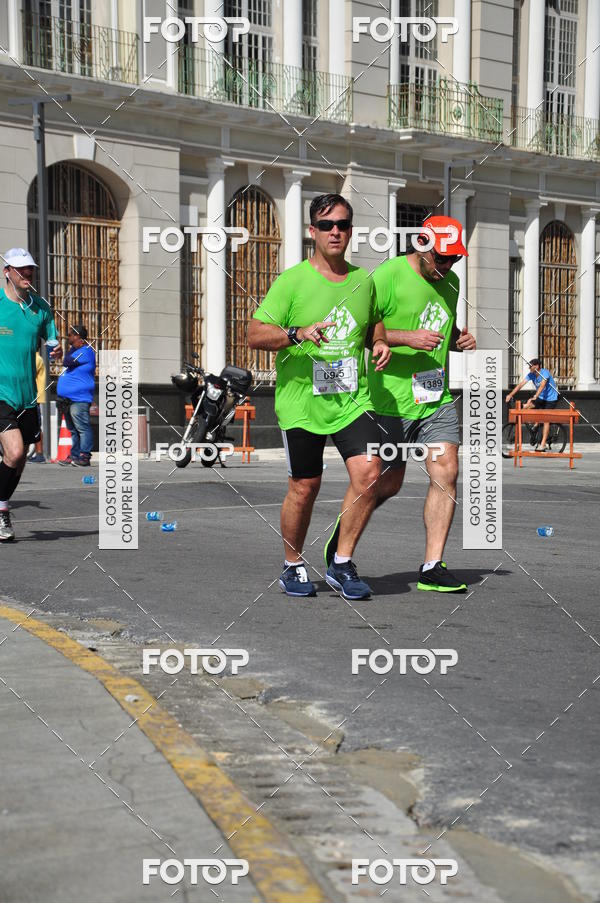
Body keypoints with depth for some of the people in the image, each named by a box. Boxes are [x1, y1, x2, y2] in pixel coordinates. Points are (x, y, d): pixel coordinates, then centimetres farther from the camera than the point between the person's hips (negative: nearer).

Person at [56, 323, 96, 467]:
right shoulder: (75, 350, 21)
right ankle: (74, 455, 18)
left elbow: (67, 362, -20)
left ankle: (84, 456, -10)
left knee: (82, 428, -10)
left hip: (79, 399, -11)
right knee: (73, 429, 13)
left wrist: (70, 350, -3)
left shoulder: (85, 352, -11)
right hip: (68, 399, 11)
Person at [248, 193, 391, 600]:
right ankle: (293, 566, 26)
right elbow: (255, 334, -8)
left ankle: (342, 564, 2)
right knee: (304, 487, 3)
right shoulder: (292, 281, -4)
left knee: (368, 473, -14)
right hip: (302, 401, -3)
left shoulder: (364, 280, 10)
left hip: (353, 399, 3)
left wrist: (380, 343, 6)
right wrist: (297, 334, -25)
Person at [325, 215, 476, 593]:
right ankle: (344, 527, 35)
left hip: (438, 399, 6)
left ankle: (432, 568, 0)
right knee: (388, 484, 5)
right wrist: (407, 338, -24)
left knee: (446, 474, -7)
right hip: (392, 400, -6)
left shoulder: (450, 281, 12)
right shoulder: (388, 275, -11)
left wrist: (460, 339, 4)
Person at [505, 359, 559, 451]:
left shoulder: (545, 373, -25)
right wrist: (510, 395, -23)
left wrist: (535, 397, -54)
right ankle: (536, 425, 4)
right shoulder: (531, 374, -6)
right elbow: (521, 384, -13)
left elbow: (542, 385, -40)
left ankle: (543, 444, -10)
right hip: (540, 397, 6)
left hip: (550, 399, -6)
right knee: (525, 407, -14)